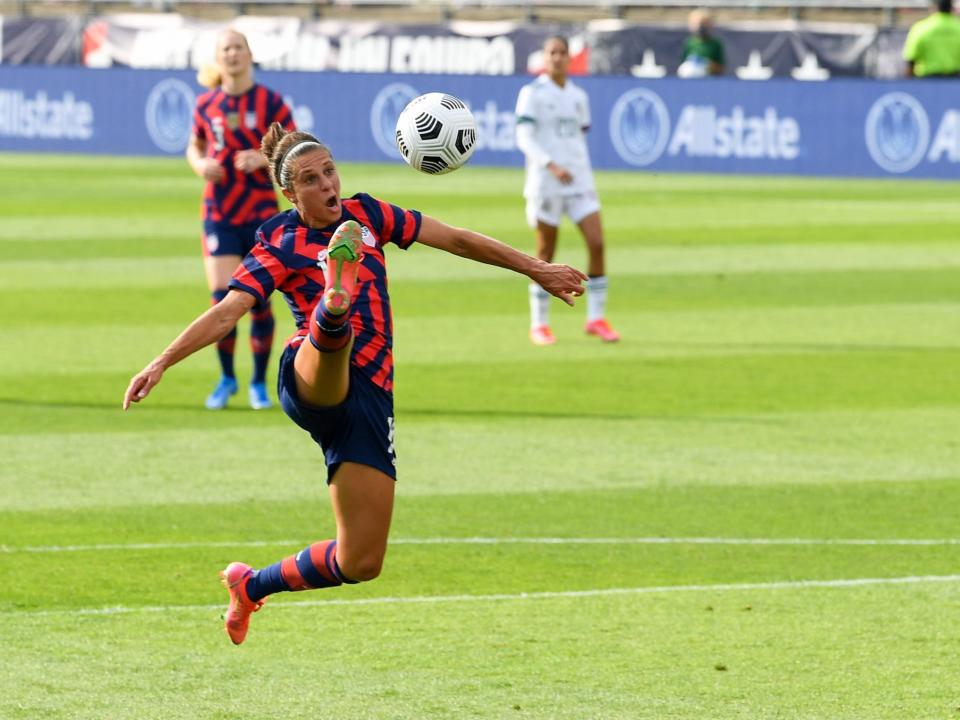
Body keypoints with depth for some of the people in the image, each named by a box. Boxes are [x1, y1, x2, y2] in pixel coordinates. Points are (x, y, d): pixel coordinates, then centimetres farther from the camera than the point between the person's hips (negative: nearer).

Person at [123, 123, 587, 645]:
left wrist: (536, 270, 26)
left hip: (368, 399, 5)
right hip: (313, 384, -5)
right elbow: (226, 312, -10)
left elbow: (456, 240, 22)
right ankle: (336, 298, -80)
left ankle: (251, 586, 23)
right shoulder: (280, 247, 2)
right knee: (332, 328, -43)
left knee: (360, 564, 0)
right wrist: (162, 362, -25)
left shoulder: (366, 214, 16)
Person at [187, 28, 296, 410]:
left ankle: (259, 383, 17)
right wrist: (201, 164, -5)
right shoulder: (206, 105, 3)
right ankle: (226, 378, 13)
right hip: (219, 214, 1)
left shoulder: (270, 102, -4)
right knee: (222, 299, -8)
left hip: (261, 213, -1)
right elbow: (194, 147, 18)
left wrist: (263, 159, -20)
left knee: (259, 301, 0)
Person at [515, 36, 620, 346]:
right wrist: (552, 166, -25)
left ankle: (596, 318, 1)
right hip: (545, 183, -4)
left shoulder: (578, 97, 13)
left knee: (597, 244, -8)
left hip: (579, 181, 4)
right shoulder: (532, 94, -3)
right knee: (546, 255, 1)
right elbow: (524, 138, -13)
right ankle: (539, 324, 12)